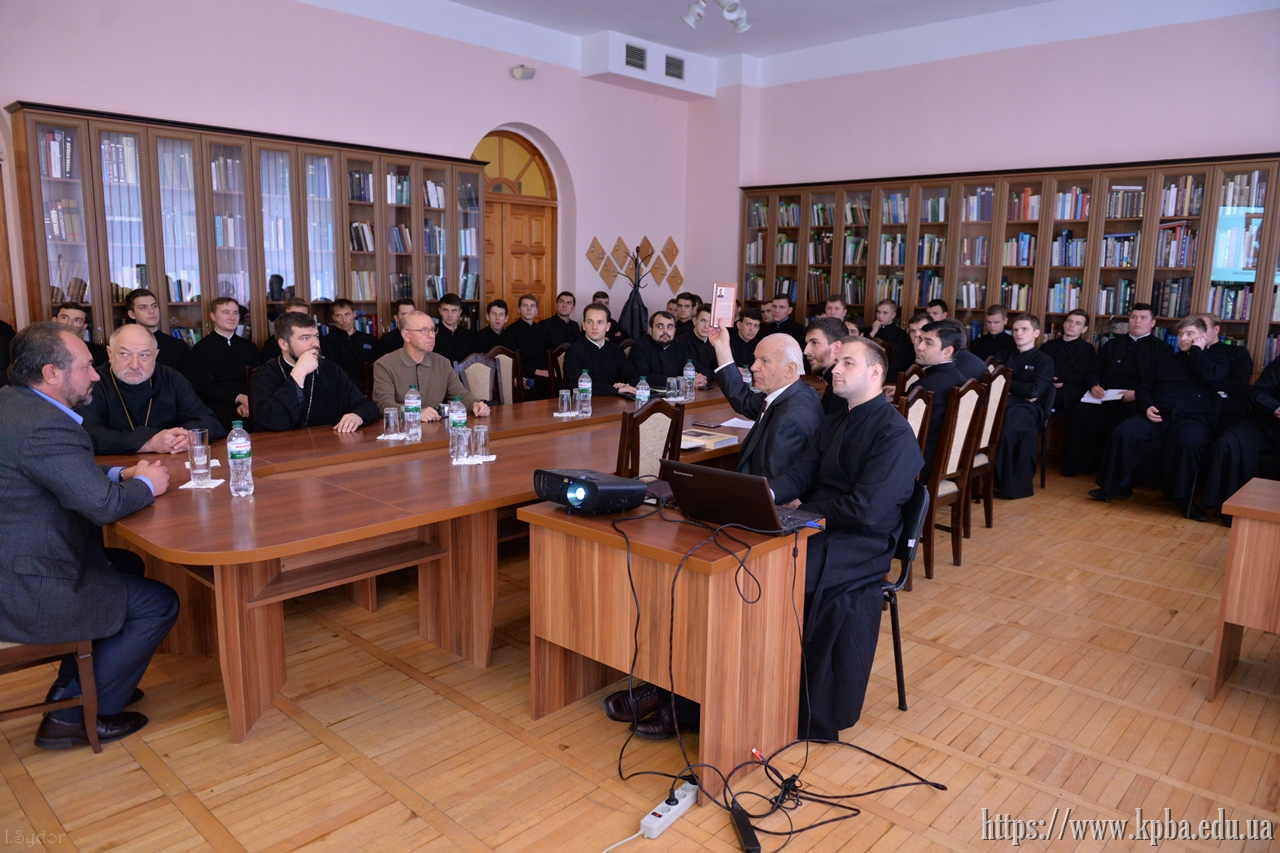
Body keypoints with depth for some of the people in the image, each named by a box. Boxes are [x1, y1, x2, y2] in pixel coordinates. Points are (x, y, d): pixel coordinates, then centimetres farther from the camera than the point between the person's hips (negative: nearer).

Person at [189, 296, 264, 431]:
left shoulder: (249, 346, 21)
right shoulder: (201, 349, 9)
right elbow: (206, 388, -1)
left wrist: (249, 402, -11)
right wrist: (239, 398, -17)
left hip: (250, 404, 3)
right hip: (219, 405, -3)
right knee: (240, 422, -37)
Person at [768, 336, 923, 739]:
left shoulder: (895, 433, -11)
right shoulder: (833, 423, 17)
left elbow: (865, 508, -19)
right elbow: (800, 473, 9)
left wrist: (804, 509, -9)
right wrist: (770, 491, -13)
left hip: (861, 545, -8)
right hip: (821, 529, 8)